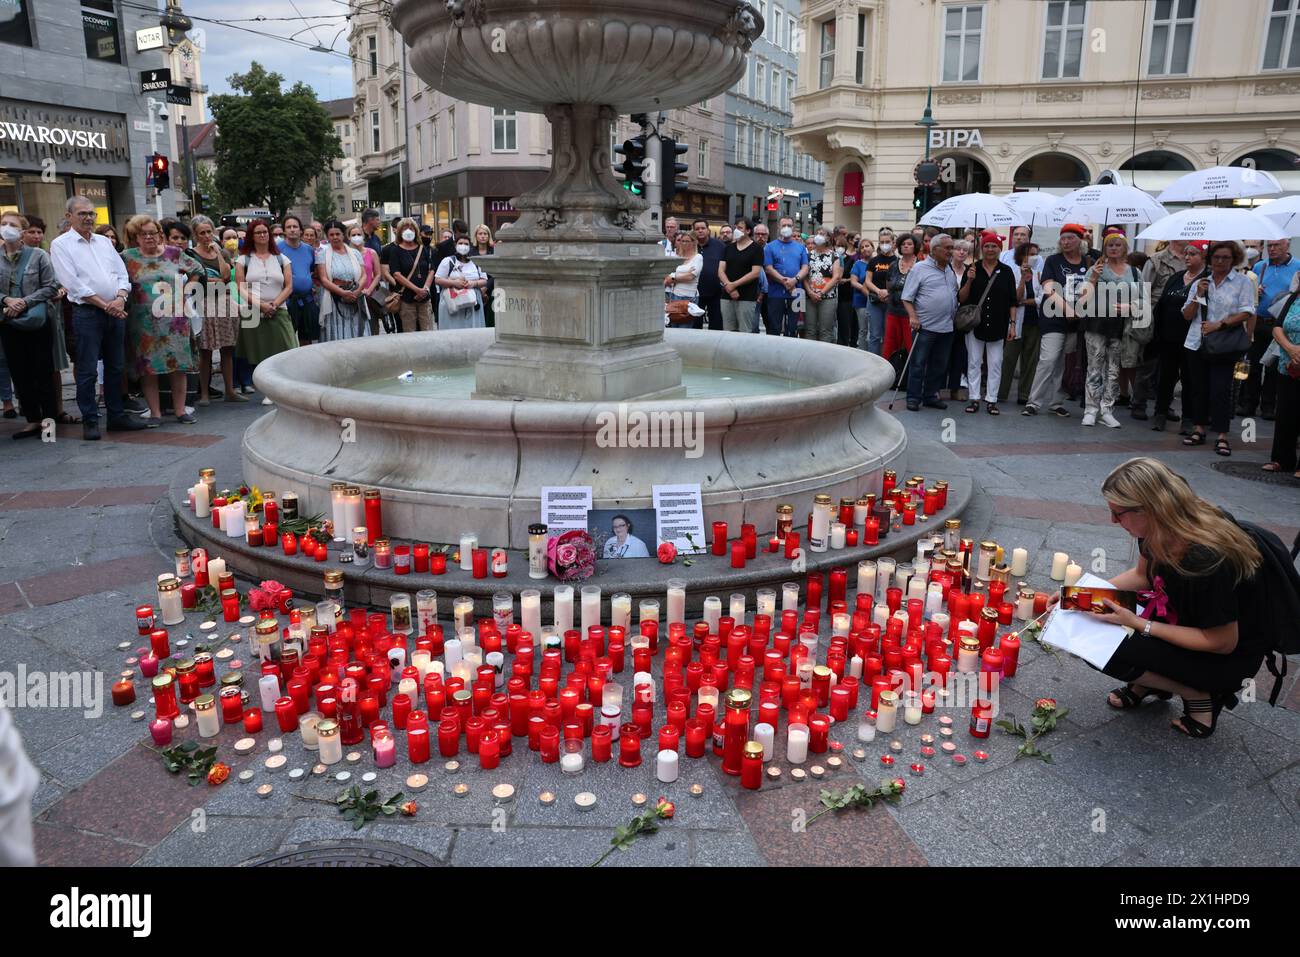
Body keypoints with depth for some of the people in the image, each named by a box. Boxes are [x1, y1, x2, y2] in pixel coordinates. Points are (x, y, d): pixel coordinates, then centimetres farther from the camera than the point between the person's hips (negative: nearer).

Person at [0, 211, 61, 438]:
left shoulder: (38, 255, -2)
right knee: (19, 374, 6)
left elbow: (51, 287, -6)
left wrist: (25, 302, -14)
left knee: (43, 371, 2)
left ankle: (49, 418, 11)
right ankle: (33, 420, 14)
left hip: (38, 321, -3)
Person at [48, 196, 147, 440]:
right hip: (87, 312, -5)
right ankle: (89, 421, 4)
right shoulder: (61, 245, 0)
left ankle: (116, 415, 18)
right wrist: (104, 305, -14)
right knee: (87, 370, -3)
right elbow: (73, 284, -9)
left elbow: (122, 274, 11)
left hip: (115, 312, 5)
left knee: (115, 366, 10)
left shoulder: (104, 242, 16)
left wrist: (120, 298, -8)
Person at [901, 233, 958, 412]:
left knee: (939, 365, 10)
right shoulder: (920, 268, -4)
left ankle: (930, 396, 21)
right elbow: (907, 297, -7)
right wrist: (912, 316, -18)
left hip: (946, 328, 6)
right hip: (925, 326, -6)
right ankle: (913, 398, 6)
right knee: (918, 364, -2)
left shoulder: (950, 272, 15)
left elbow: (956, 296, 25)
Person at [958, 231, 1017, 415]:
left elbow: (1012, 301, 6)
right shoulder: (973, 269, 3)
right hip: (974, 323, 0)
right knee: (974, 362, 3)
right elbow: (961, 298, 0)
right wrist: (969, 281, -14)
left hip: (997, 325, 0)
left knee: (995, 363, 3)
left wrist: (1012, 323, -1)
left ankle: (991, 400, 9)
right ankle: (974, 399, 10)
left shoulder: (1006, 271, 5)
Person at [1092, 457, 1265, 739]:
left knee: (1108, 653, -22)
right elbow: (1142, 575, 9)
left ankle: (1200, 696, -3)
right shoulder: (1157, 531, -13)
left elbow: (1223, 642, -24)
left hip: (1230, 657, -7)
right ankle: (1147, 682, 10)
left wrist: (1139, 624, -26)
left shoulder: (1207, 560, -36)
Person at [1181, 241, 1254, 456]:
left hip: (1224, 345, -4)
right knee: (1198, 387, 7)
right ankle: (1198, 430, 16)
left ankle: (1222, 437, -4)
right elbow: (1187, 315, 10)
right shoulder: (1200, 283, 13)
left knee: (1220, 389, -7)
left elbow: (1247, 312, -5)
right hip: (1197, 343, 4)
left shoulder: (1242, 282, 3)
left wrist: (1219, 324, -13)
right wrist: (1198, 296, -5)